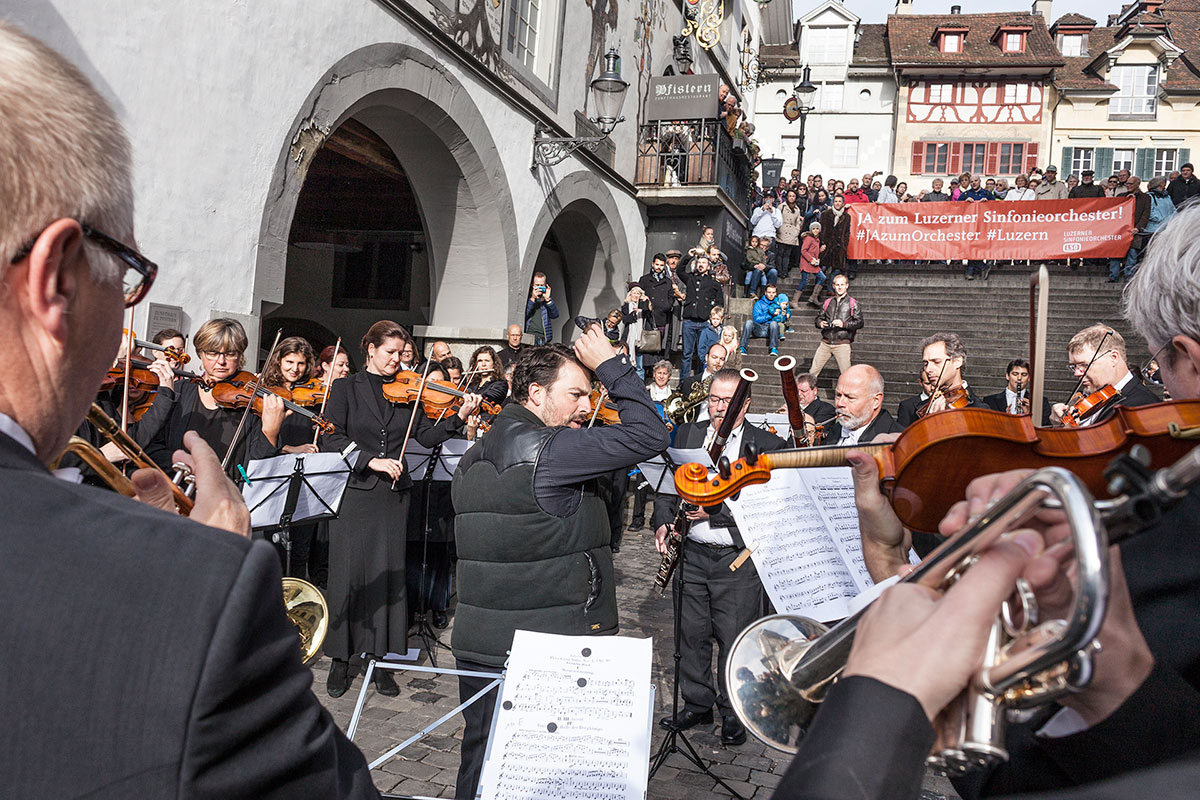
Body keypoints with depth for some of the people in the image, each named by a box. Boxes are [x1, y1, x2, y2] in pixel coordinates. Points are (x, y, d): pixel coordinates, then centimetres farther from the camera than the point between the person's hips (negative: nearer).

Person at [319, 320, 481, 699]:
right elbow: (331, 440, -7)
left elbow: (427, 436, 2)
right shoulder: (345, 389, 3)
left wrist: (459, 417, -13)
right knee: (348, 574, 1)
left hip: (393, 496, 2)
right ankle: (340, 659, 13)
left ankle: (382, 660, 13)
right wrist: (372, 460, -19)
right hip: (353, 494, -2)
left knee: (388, 575, 4)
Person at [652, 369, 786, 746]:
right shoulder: (687, 434, 9)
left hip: (738, 558, -4)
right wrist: (663, 521, -6)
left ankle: (733, 713, 20)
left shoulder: (766, 444, -3)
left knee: (734, 639, 2)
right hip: (693, 552, 4)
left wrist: (715, 509, -21)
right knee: (692, 634, 13)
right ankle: (697, 704, 30)